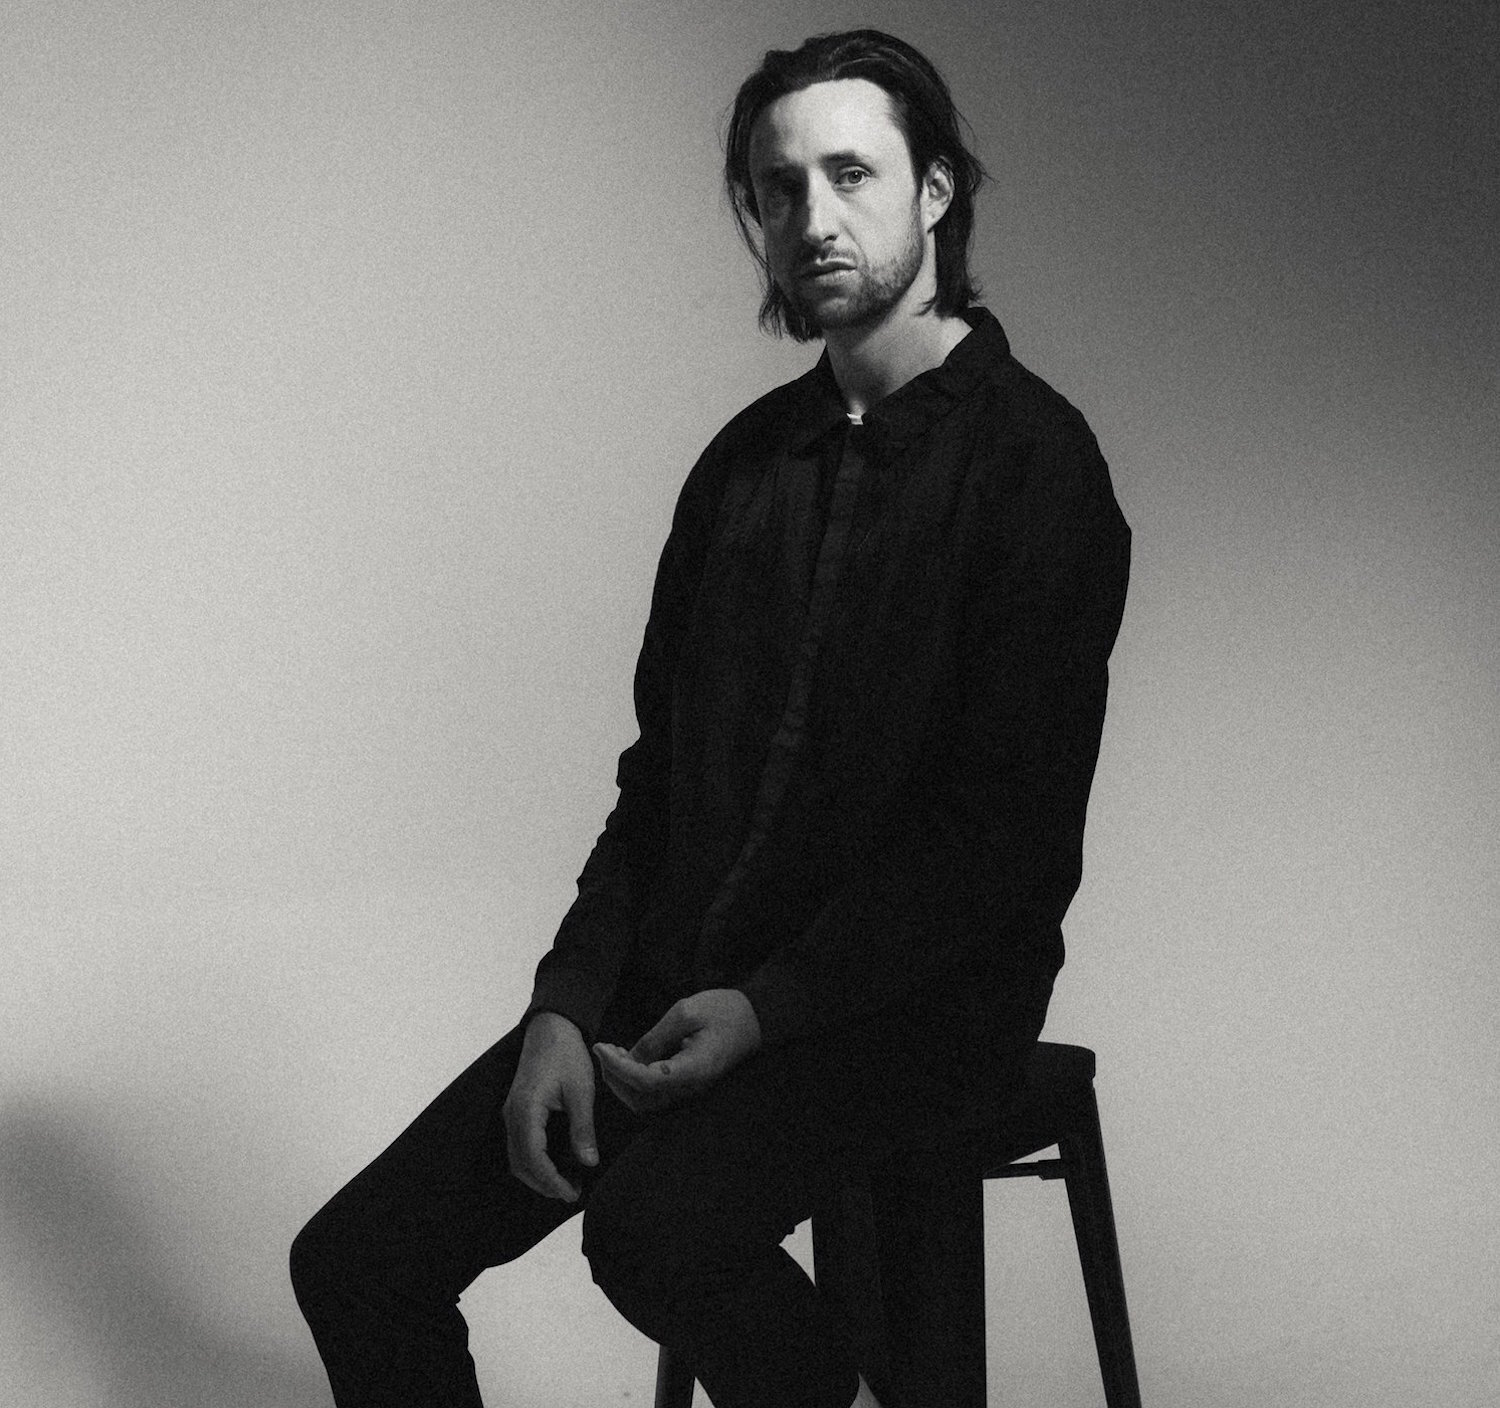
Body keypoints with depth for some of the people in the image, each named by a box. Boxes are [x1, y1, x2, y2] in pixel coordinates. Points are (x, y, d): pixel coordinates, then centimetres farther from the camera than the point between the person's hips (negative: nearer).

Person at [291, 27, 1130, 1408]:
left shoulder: (1029, 455, -7)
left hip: (912, 987, -6)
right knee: (357, 1262, -8)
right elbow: (661, 767, 15)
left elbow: (1010, 827, -13)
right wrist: (567, 1007, 0)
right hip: (684, 978, 6)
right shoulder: (749, 457, 14)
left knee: (656, 1227, -33)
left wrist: (771, 1007, -19)